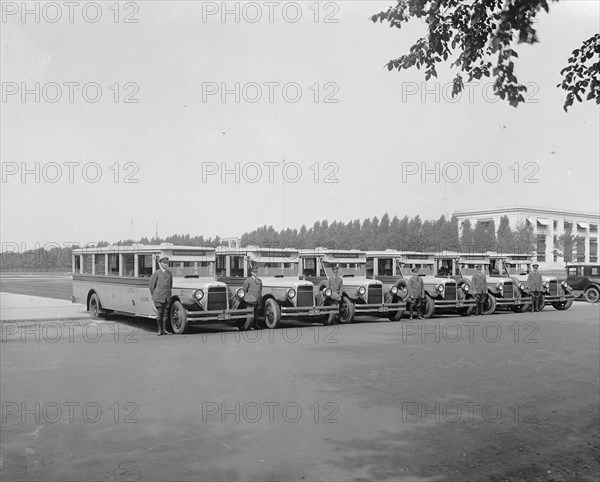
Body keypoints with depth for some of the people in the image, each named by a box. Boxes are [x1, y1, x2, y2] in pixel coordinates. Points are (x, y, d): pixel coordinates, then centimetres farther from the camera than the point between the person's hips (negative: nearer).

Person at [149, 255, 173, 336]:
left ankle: (164, 330, 9)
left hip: (167, 297, 4)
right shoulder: (156, 273, -4)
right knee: (159, 313, -2)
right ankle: (159, 330, 4)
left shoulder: (170, 273, 11)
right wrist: (154, 295, 8)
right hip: (158, 297, -4)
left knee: (165, 314, 5)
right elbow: (152, 285, 1)